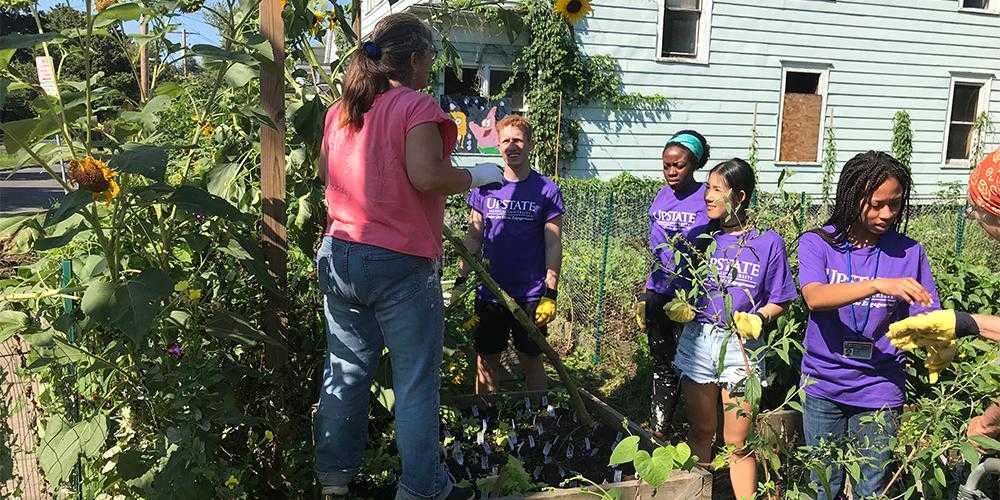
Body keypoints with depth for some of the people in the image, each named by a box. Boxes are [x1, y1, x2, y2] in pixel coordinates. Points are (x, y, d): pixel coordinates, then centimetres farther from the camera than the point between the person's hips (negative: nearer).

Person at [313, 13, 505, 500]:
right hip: (399, 263, -7)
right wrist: (477, 175, -6)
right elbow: (425, 174, -21)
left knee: (345, 370, 15)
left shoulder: (341, 109, 12)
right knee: (416, 380, 4)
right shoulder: (417, 105, -10)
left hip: (338, 255, 7)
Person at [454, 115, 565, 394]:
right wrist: (461, 281, 3)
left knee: (531, 361, 8)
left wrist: (550, 294, -9)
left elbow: (553, 245, -3)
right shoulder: (484, 187, 5)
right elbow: (473, 238, 9)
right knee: (485, 361, 9)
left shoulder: (546, 190, -2)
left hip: (531, 296, -2)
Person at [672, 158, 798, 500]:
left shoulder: (768, 243, -3)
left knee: (737, 443, 4)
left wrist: (757, 319, -17)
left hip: (741, 346, -3)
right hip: (697, 341, 3)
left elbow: (779, 302, 1)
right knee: (701, 432, 15)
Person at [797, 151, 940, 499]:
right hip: (823, 386, 0)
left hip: (880, 390, 1)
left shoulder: (909, 253, -2)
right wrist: (878, 285, -38)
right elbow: (814, 297, -24)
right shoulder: (818, 243, -7)